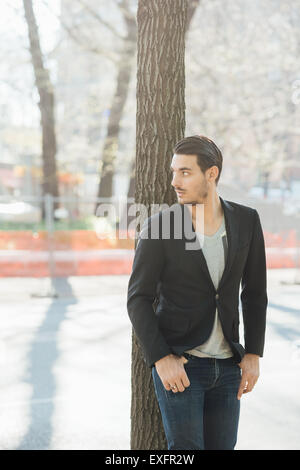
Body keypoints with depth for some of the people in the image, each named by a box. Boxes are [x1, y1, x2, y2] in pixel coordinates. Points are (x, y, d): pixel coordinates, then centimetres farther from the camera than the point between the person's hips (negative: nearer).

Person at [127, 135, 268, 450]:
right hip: (177, 364, -4)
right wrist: (160, 359, -20)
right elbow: (138, 299, -10)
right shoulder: (158, 226, -12)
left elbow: (255, 292, 6)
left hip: (226, 365, 4)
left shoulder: (246, 220, -2)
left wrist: (253, 354, -1)